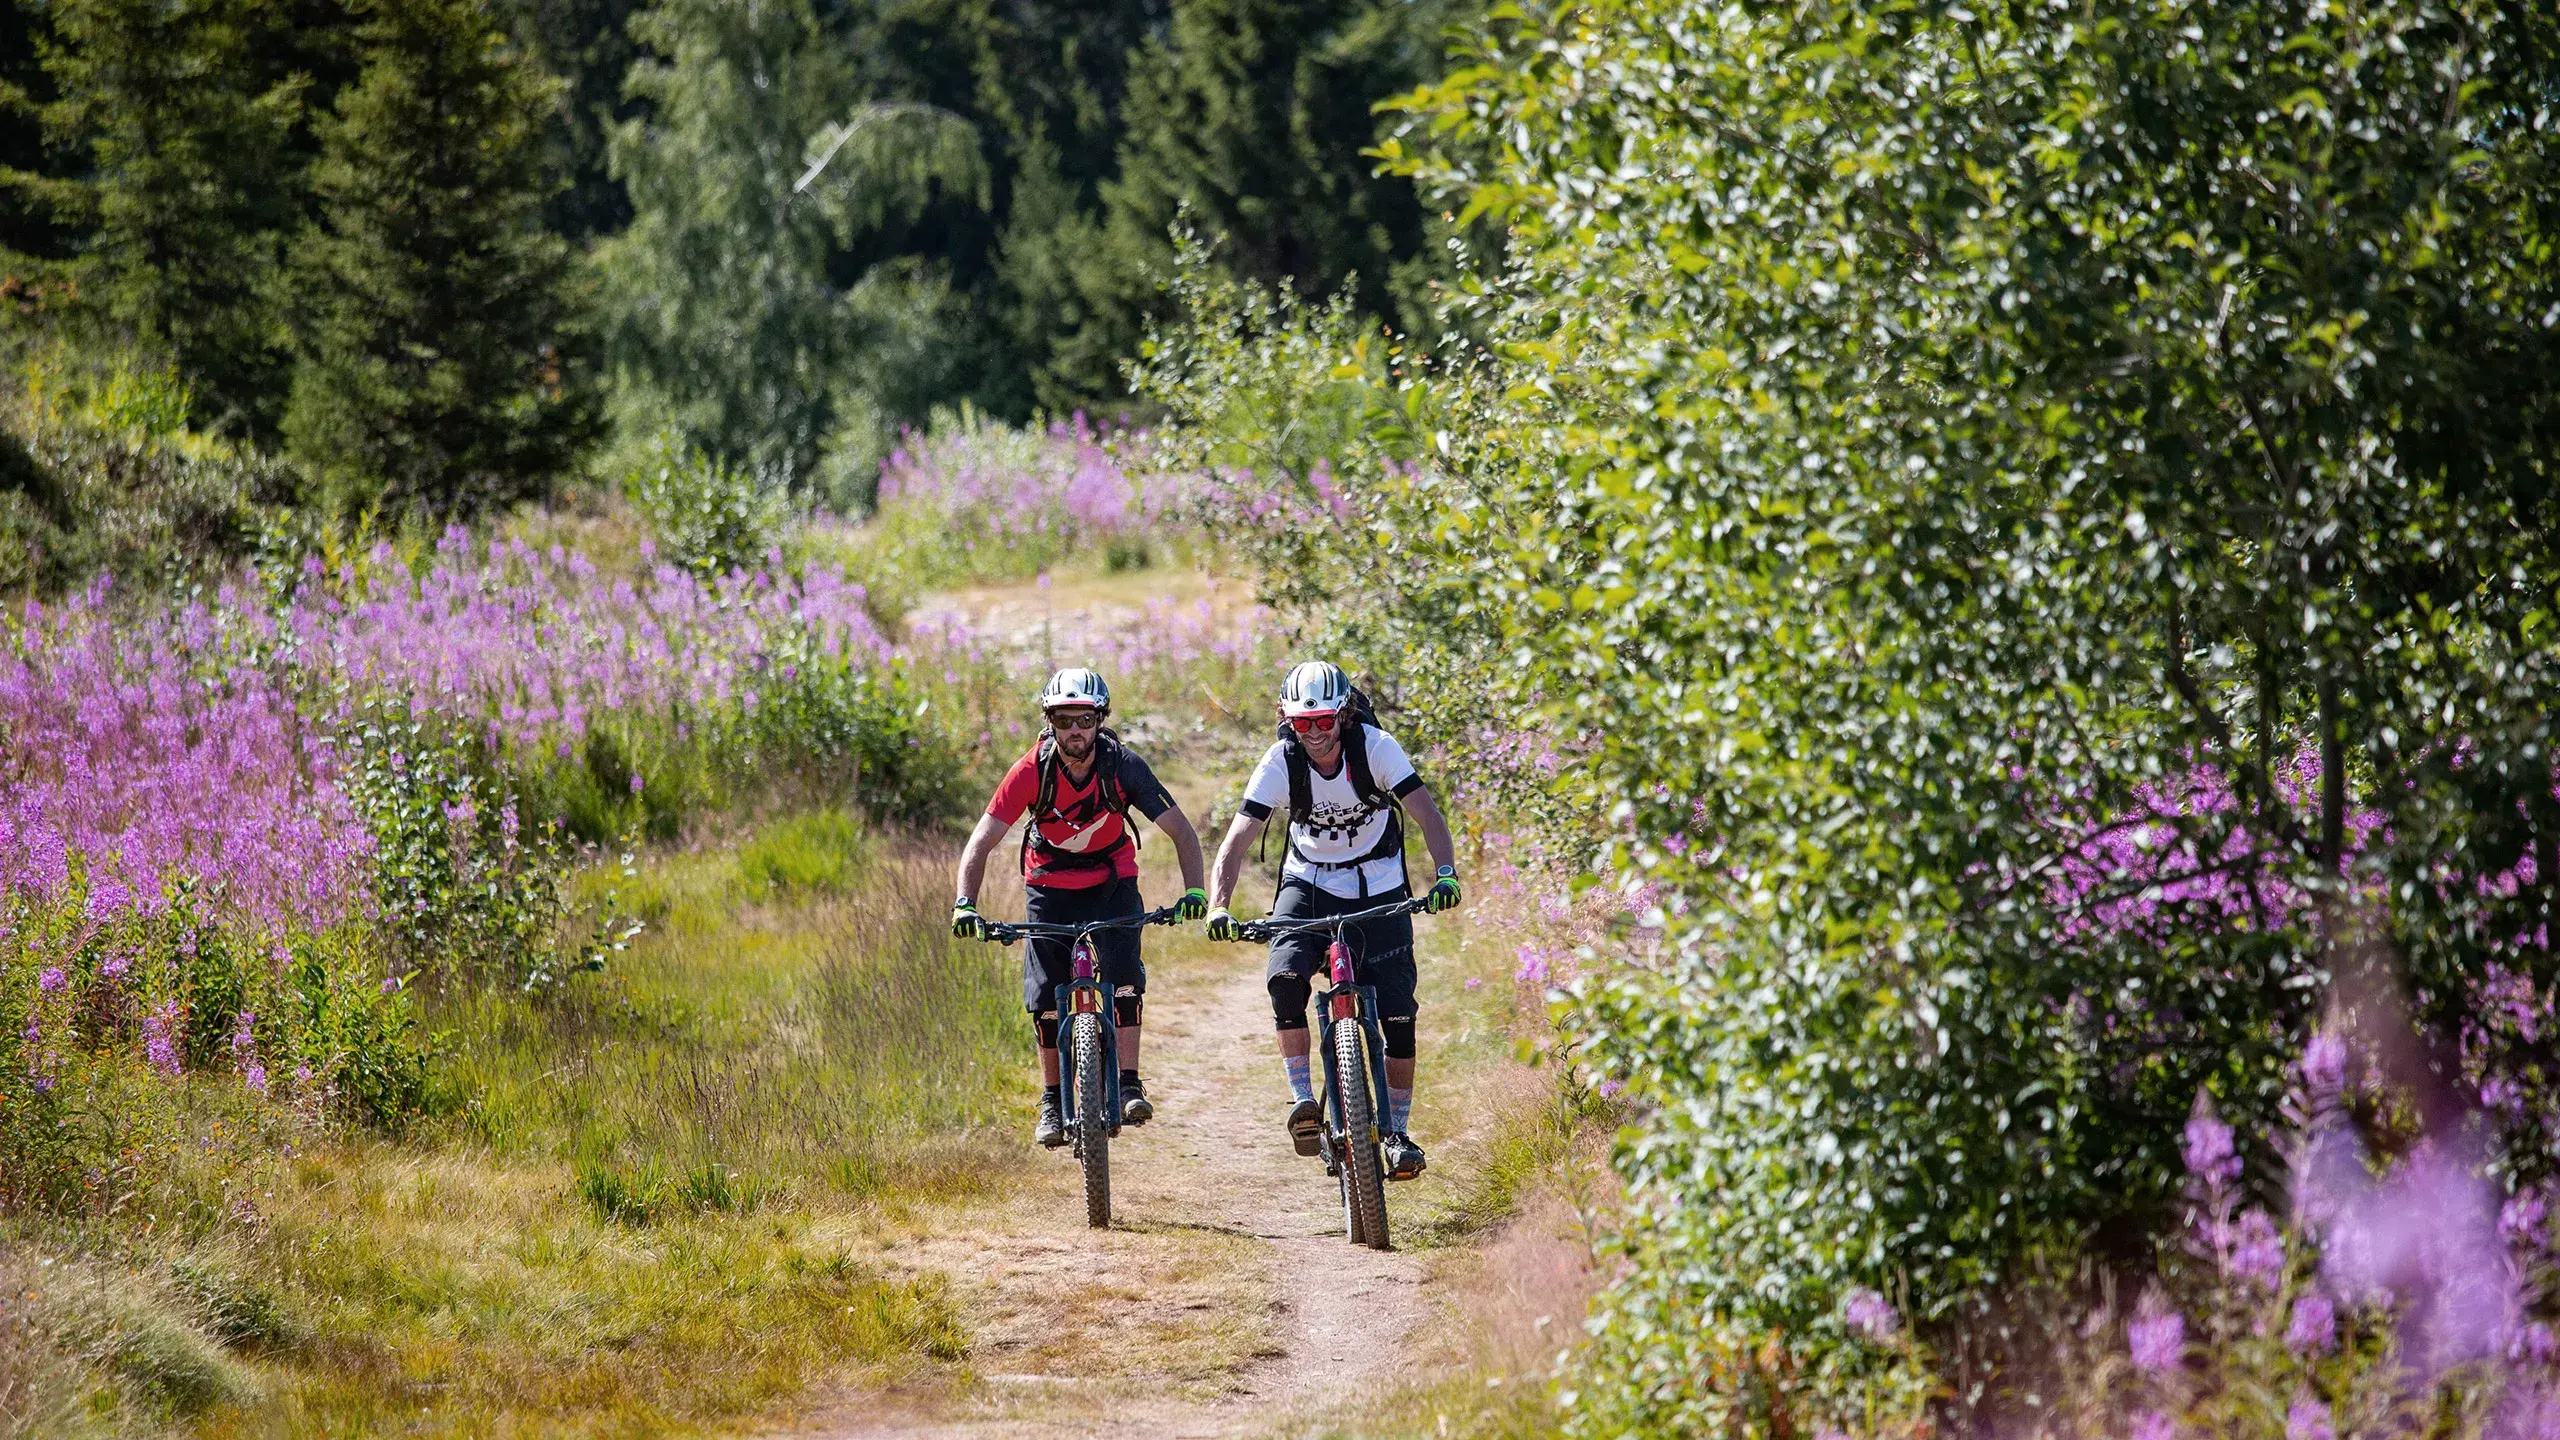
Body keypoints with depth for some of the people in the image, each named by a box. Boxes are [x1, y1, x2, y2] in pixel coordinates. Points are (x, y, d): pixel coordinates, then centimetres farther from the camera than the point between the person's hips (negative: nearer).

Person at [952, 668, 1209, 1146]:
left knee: (1123, 973, -22)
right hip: (1050, 886, 0)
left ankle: (1128, 1088, -17)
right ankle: (1052, 1103, 8)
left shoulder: (1123, 766, -23)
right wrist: (965, 905, -39)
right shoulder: (1032, 771, -24)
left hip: (1112, 881, 0)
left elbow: (1181, 830, -20)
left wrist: (1194, 891, -36)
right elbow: (981, 842, -25)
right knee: (1047, 995, -6)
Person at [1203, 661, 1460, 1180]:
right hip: (1309, 884, 0)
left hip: (1378, 890, 0)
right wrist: (1218, 907, -38)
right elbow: (1238, 837, -23)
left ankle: (1396, 1132, 7)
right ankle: (1302, 1099, -15)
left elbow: (1427, 814, -26)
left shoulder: (1376, 748, -20)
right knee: (1285, 977, -28)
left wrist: (1445, 874, -44)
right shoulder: (1281, 761, -18)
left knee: (1398, 1015, -9)